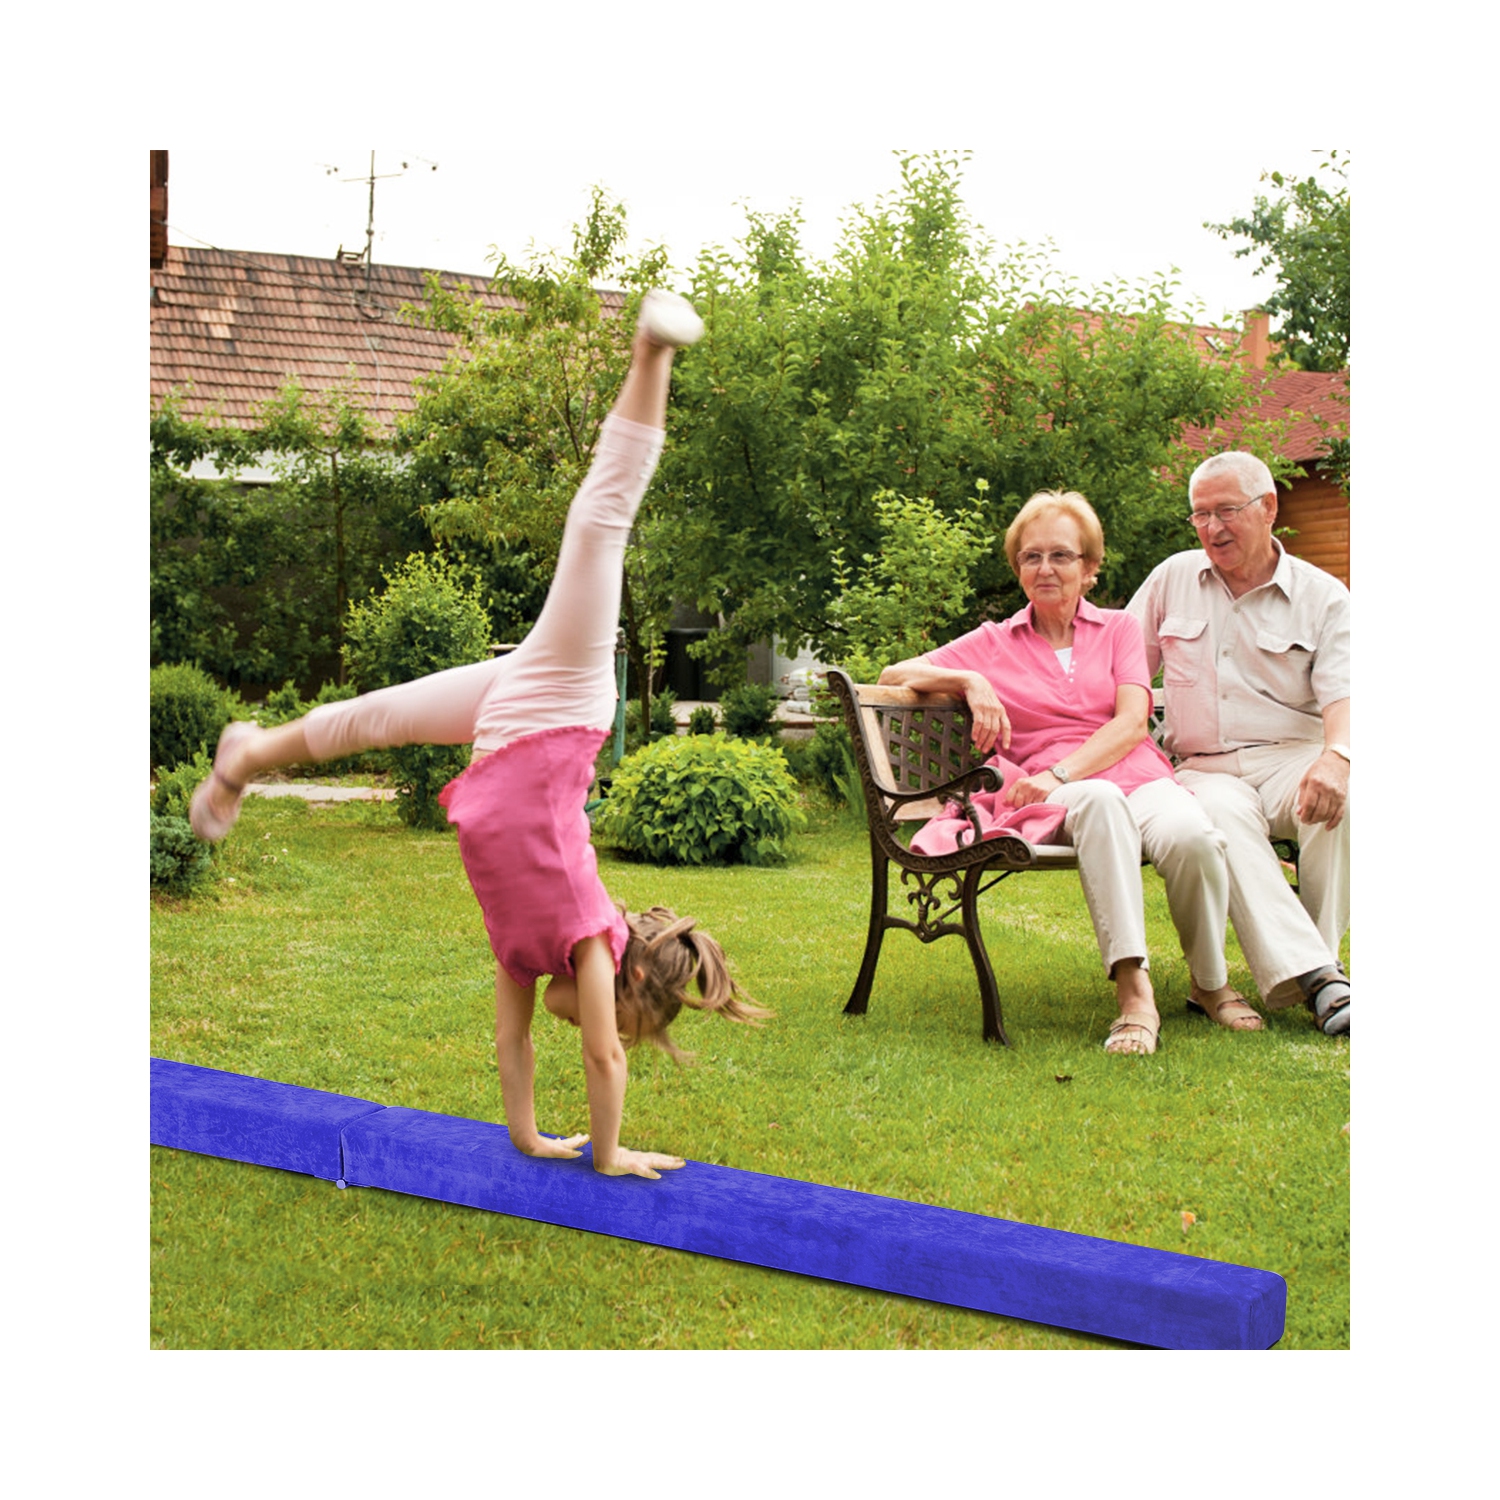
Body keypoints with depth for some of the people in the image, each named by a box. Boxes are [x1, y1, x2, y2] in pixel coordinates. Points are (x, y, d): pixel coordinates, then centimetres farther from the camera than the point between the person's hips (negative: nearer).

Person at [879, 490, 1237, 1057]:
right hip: (1058, 795, -1)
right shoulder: (995, 643, 21)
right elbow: (896, 675, 15)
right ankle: (1133, 991, -47)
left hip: (1140, 775, 1)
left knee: (1193, 836, -35)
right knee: (1101, 802, -40)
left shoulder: (1119, 629, 20)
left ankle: (1210, 984, -10)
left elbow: (1132, 723, 3)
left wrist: (1061, 773, -14)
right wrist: (970, 680, -3)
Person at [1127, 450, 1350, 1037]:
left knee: (1337, 797, -36)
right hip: (1202, 768, 1)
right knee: (1223, 814, -36)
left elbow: (1342, 694, -5)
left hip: (1291, 757, 0)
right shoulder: (1172, 579, 17)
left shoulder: (1323, 596, 8)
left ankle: (1318, 960, -26)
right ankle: (1314, 979, -47)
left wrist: (1336, 756, -27)